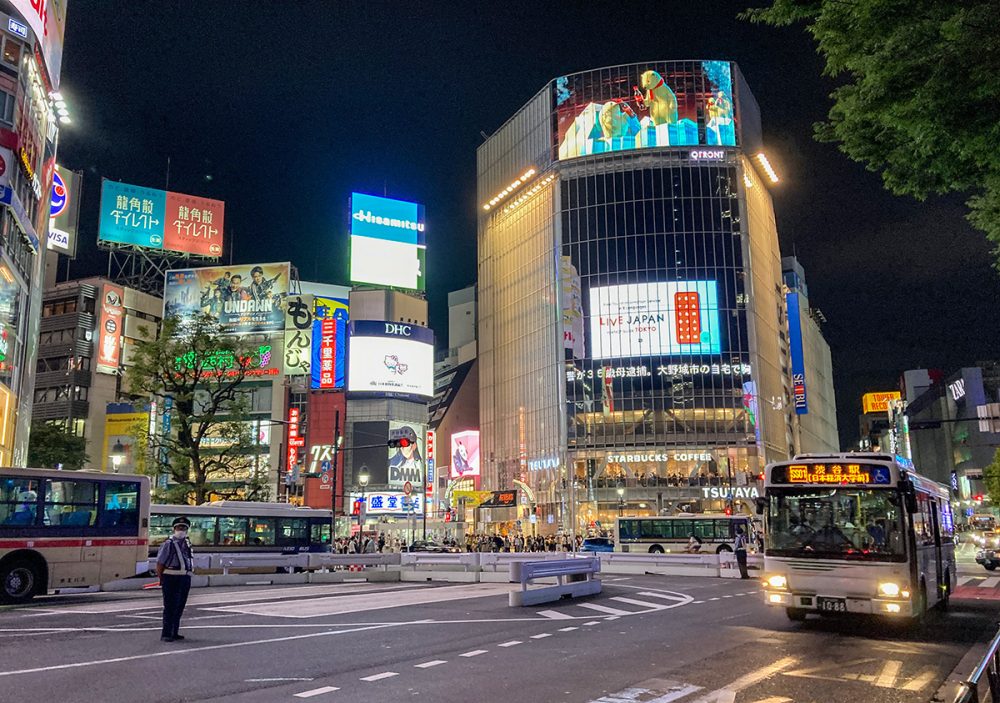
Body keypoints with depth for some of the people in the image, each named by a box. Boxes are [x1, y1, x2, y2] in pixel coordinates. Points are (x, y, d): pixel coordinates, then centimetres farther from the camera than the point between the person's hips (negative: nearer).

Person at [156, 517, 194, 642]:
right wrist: (162, 579, -9)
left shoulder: (187, 543, 14)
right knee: (170, 607, -6)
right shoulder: (169, 543, -8)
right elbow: (160, 563, -9)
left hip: (185, 579, 7)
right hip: (171, 579, -7)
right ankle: (166, 634, -1)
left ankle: (174, 633, 23)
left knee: (179, 608, 13)